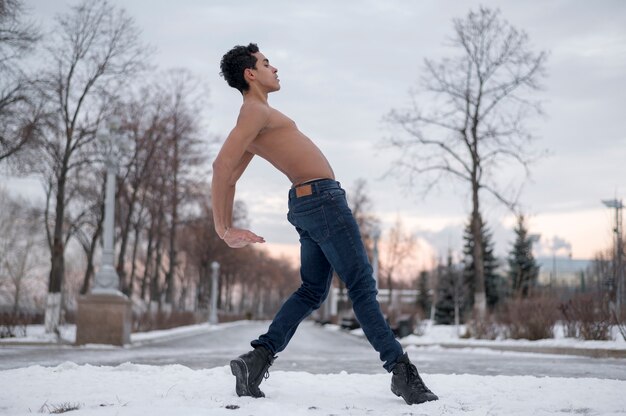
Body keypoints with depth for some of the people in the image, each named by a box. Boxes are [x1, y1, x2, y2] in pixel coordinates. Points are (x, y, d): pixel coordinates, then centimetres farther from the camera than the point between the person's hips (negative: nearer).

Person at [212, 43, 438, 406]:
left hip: (307, 204, 10)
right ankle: (402, 372, -3)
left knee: (312, 292, 10)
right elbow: (222, 165, -20)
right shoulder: (256, 111, -10)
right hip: (323, 198, -10)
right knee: (363, 287, -7)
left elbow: (229, 178, 23)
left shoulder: (255, 117, 20)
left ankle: (259, 358, 2)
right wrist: (222, 229, -20)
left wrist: (230, 227, 17)